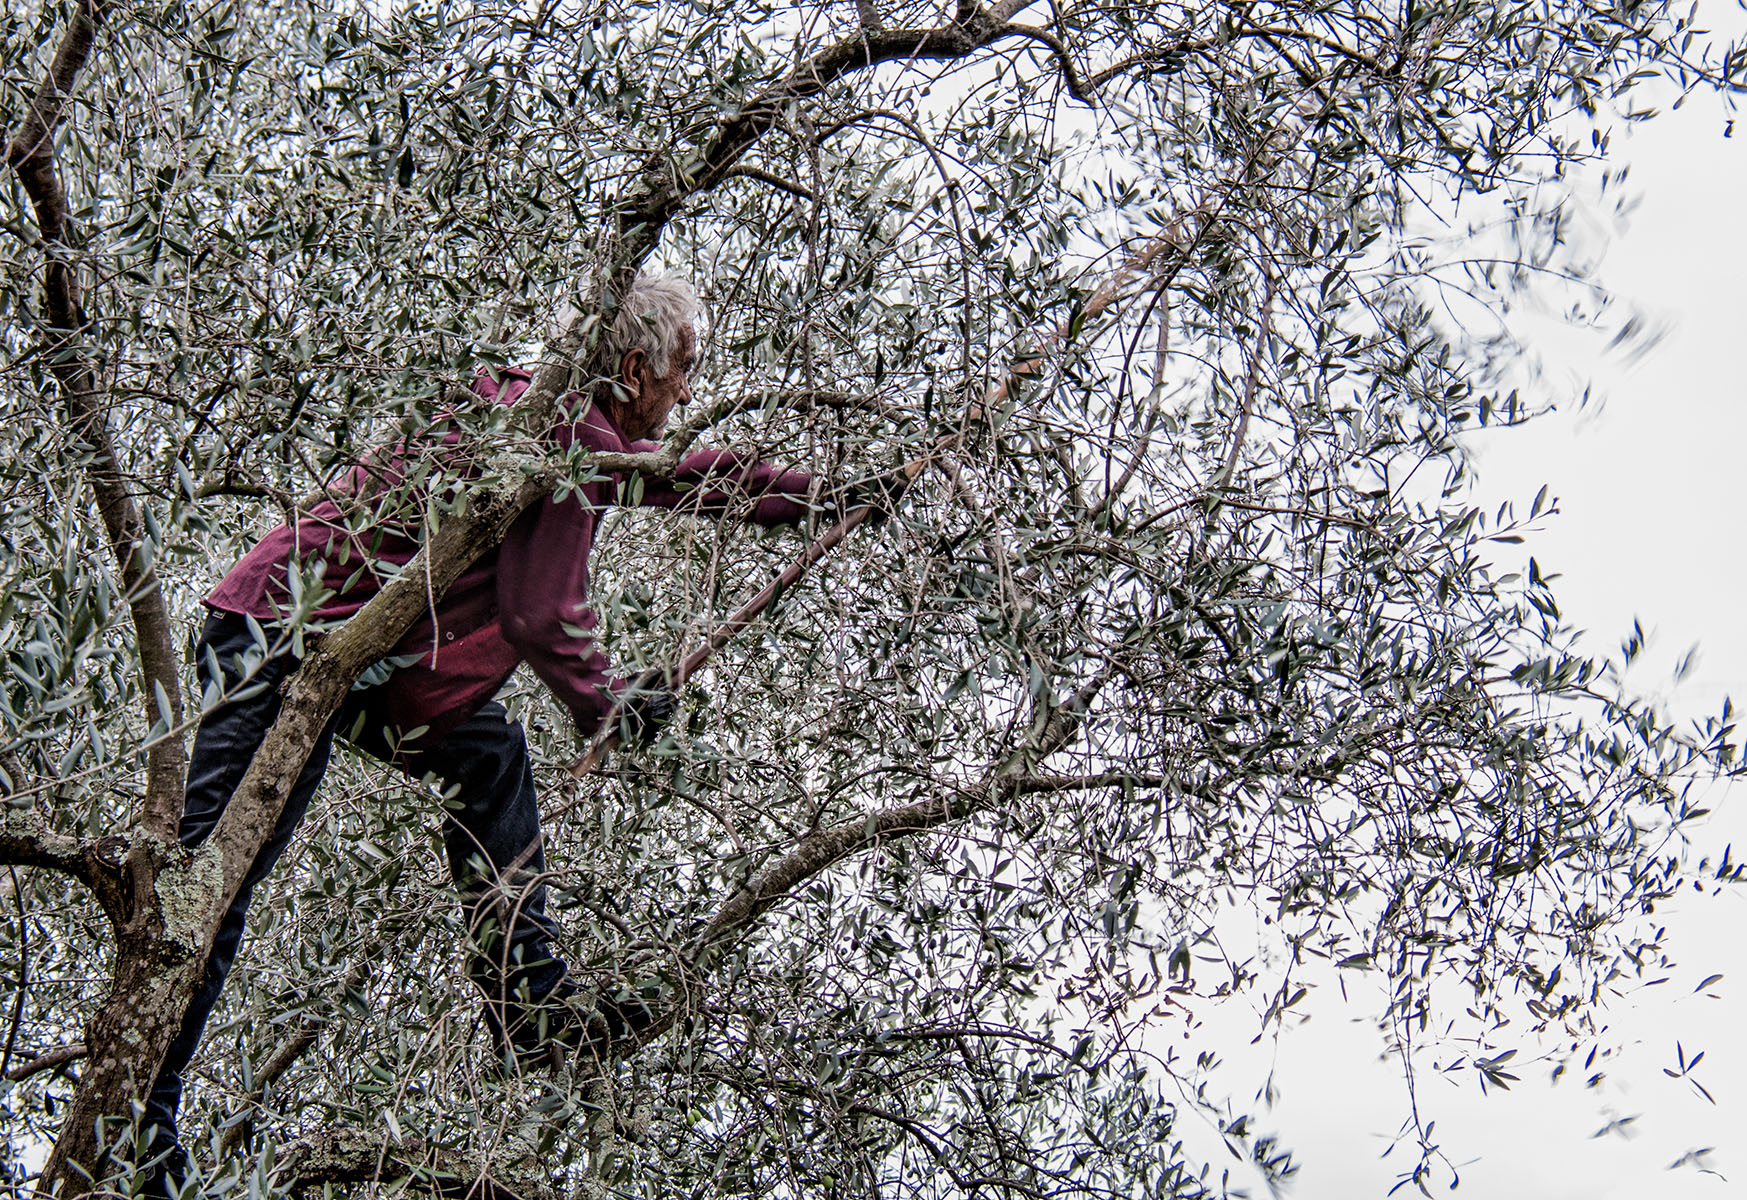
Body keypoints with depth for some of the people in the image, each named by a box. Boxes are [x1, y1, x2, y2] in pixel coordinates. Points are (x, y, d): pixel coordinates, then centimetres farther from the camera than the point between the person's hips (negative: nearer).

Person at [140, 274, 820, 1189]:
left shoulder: (562, 418, 18)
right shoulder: (569, 429, -12)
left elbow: (680, 476, 34)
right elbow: (538, 614, -15)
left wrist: (819, 495, 40)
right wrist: (606, 706, 2)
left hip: (340, 642, 11)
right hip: (286, 638, -11)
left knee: (487, 756, 15)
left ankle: (527, 1000, 14)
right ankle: (133, 1111, -13)